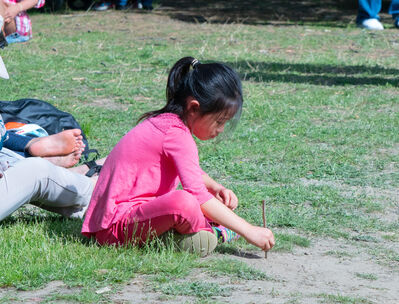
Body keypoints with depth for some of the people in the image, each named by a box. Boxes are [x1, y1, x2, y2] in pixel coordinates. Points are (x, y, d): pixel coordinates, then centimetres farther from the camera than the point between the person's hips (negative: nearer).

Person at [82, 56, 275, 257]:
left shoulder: (165, 121, 11)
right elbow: (199, 195, -27)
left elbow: (193, 173, 30)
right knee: (186, 203, -36)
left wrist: (217, 188, 9)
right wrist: (248, 231, -24)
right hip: (116, 225, -11)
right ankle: (204, 232, -8)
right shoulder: (176, 135, -20)